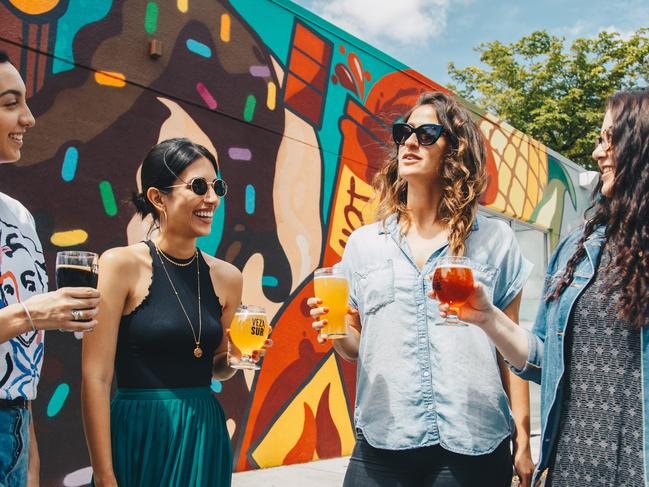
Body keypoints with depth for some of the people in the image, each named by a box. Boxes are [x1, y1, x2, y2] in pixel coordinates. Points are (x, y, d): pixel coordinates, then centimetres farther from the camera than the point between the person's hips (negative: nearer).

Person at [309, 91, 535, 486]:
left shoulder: (494, 239, 3)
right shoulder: (364, 244, 8)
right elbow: (356, 344, 13)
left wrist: (523, 438, 2)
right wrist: (337, 332, -9)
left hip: (474, 444, -1)